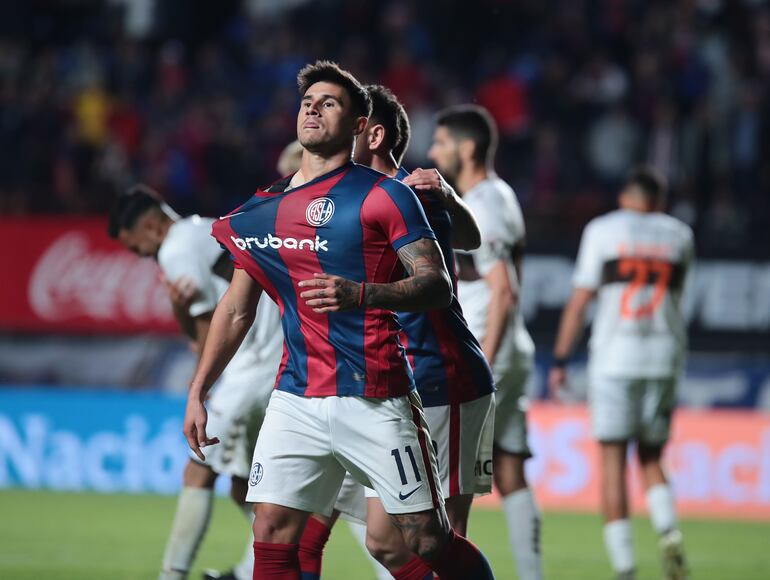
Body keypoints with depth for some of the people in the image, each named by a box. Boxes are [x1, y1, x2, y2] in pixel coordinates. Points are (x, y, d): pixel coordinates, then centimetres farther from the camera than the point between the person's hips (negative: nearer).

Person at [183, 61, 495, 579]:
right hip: (297, 397, 5)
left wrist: (360, 294, -26)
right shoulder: (264, 208, 13)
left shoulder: (385, 196, -3)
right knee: (273, 537, -5)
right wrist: (197, 393, 17)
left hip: (376, 400, -4)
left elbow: (438, 285, -10)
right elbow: (237, 309, 22)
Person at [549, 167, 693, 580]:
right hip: (664, 358, 3)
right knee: (650, 460, 14)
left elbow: (580, 300, -2)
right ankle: (668, 531, -12)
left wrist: (560, 360, 1)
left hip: (614, 356, -3)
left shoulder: (603, 230, 1)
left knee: (613, 460, 0)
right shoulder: (679, 235, 10)